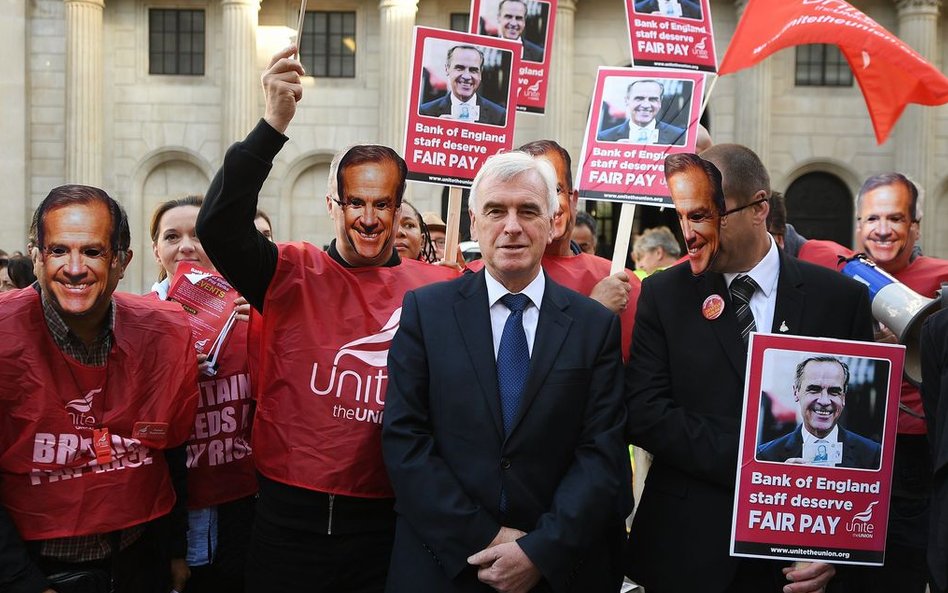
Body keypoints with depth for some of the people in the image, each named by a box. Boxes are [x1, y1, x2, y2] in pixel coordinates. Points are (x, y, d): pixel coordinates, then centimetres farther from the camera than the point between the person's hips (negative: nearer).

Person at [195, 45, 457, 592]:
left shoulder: (437, 288, -1)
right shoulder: (293, 275, -3)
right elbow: (219, 226, -16)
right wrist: (274, 125, -26)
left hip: (385, 520, 0)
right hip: (290, 513, 0)